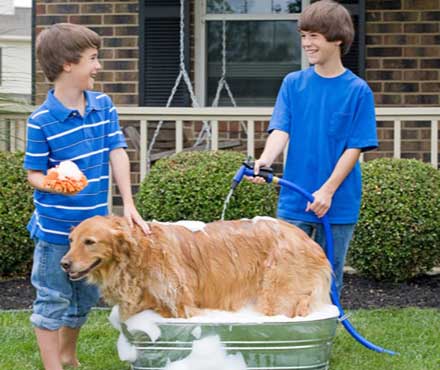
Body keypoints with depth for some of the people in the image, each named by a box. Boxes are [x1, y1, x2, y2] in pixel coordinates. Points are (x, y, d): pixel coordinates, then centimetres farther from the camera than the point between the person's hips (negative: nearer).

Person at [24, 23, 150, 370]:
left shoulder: (104, 105, 1)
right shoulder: (42, 120, -14)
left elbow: (117, 153, -2)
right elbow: (34, 174, -9)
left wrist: (128, 204, -10)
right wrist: (55, 183, -31)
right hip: (56, 228, -6)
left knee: (85, 298, 20)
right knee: (53, 301, 4)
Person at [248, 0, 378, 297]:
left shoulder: (357, 90, -4)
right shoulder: (293, 83, 3)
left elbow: (355, 148, -6)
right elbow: (281, 130, -6)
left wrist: (328, 190, -16)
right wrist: (266, 159, -28)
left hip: (337, 204, -2)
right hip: (294, 204, 2)